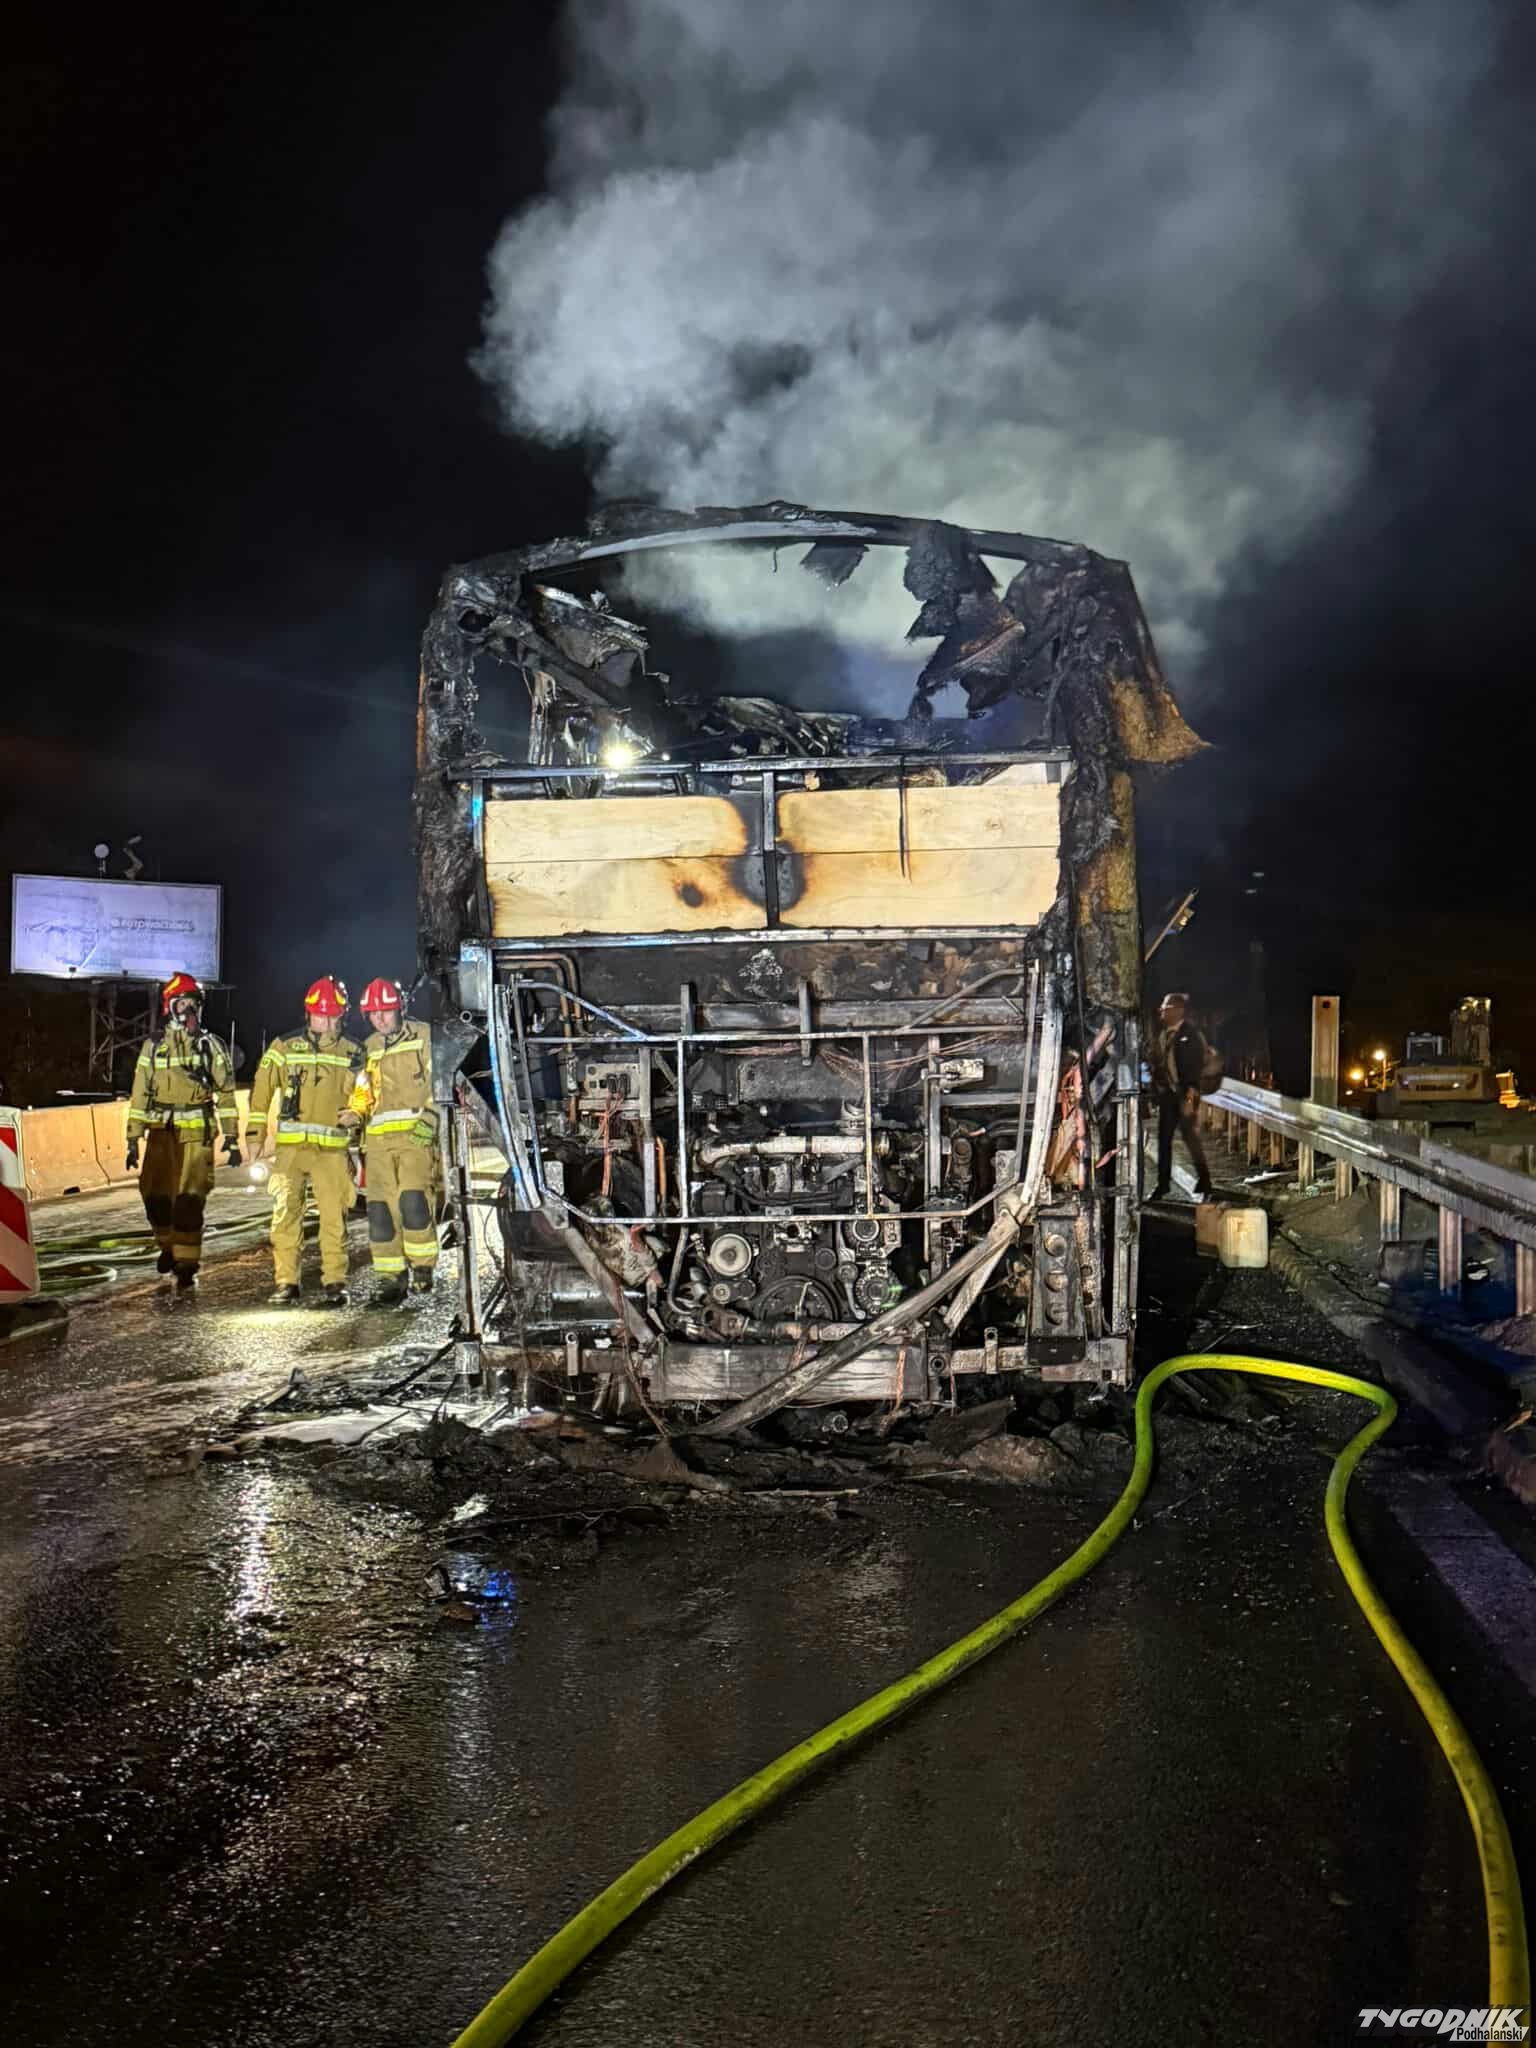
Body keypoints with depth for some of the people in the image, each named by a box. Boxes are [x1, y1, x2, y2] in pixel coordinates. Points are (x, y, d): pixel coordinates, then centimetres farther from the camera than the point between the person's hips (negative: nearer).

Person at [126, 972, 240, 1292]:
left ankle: (187, 1266, -3)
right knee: (155, 1195, 2)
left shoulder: (211, 1046, 5)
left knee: (189, 1200, -8)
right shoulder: (153, 1047, 10)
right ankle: (168, 1245, 29)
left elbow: (226, 1093, 5)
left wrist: (231, 1138, -1)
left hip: (197, 1133, -2)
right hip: (161, 1132, 2)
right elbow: (140, 1094, 11)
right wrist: (133, 1139, 6)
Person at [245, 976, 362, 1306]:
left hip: (333, 1148, 0)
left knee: (334, 1215, -3)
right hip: (291, 1145, 0)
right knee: (285, 1213, -3)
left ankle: (335, 1282, 5)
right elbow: (261, 1091, 9)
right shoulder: (285, 1048, 6)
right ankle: (286, 1282, 4)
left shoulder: (352, 1054, 9)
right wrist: (255, 1134, 5)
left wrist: (355, 1112, -7)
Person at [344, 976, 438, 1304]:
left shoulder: (423, 1037, 4)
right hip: (378, 1138, 5)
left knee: (412, 1199, -18)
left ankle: (423, 1267, -5)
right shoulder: (369, 1048, 20)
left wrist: (430, 1118, -11)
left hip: (415, 1132, -5)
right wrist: (356, 1113, 7)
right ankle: (390, 1276, 6)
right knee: (381, 1207, 1)